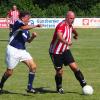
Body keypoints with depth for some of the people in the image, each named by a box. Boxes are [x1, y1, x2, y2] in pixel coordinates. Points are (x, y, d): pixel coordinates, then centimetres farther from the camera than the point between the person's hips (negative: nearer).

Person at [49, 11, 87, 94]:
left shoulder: (70, 26, 3)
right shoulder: (61, 25, -23)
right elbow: (59, 36, -43)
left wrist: (76, 35, 50)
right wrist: (66, 42, -58)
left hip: (65, 50, 6)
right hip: (56, 52, -6)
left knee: (74, 67, -7)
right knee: (59, 72, 0)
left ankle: (84, 85, -2)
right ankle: (59, 88, 24)